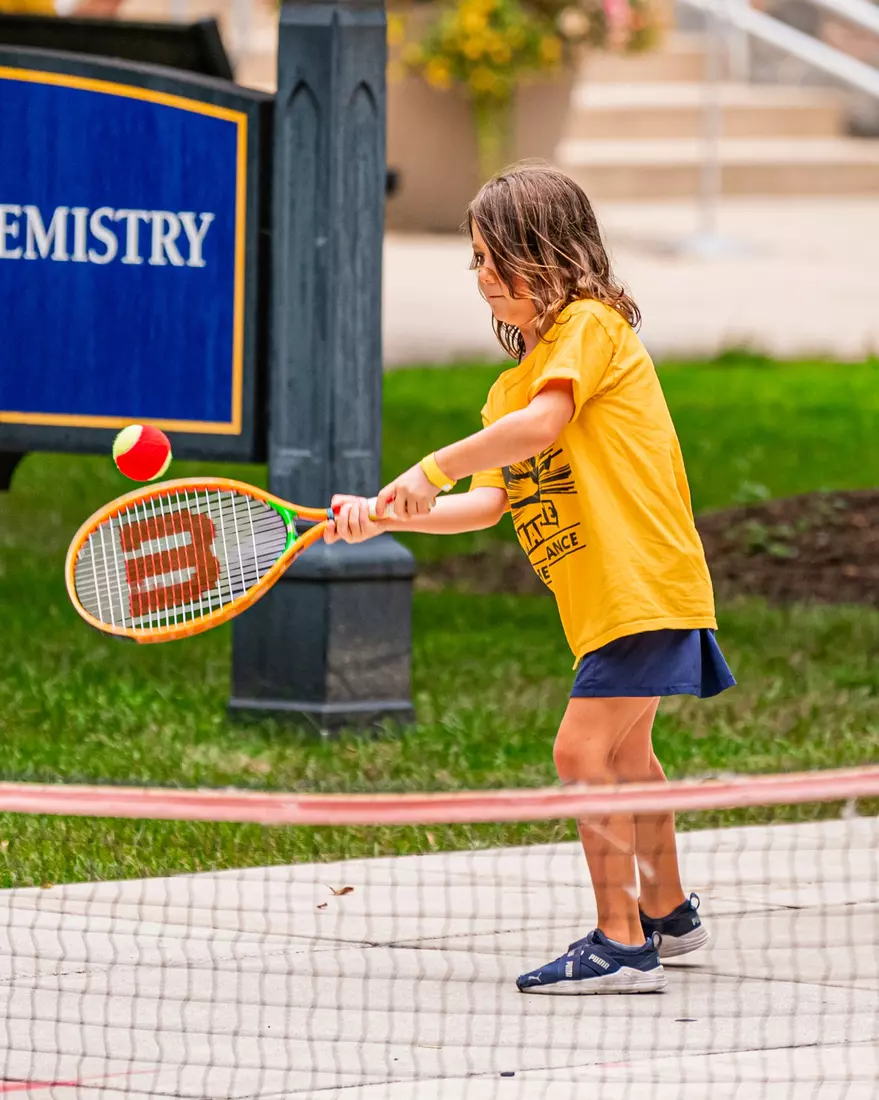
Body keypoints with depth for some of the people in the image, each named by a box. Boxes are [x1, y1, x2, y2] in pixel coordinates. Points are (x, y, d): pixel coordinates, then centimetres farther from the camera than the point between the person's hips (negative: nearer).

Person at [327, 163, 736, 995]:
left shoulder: (591, 326, -10)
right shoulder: (512, 386, 16)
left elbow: (540, 427, -26)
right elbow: (491, 501, 8)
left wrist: (434, 468, -21)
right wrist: (388, 517, -4)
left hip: (644, 584, -10)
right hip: (603, 598, 10)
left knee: (583, 749, -16)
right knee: (624, 753, 24)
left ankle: (622, 943, -13)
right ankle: (667, 912, 41)